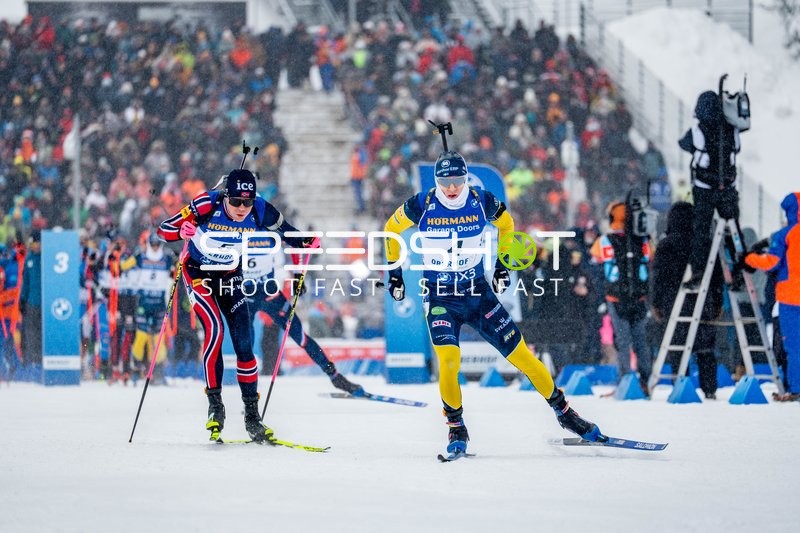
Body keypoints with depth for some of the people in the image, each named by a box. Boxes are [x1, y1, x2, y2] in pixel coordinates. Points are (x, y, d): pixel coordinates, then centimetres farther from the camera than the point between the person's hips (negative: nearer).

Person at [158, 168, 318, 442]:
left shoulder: (261, 212, -20)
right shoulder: (207, 205, -28)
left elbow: (288, 234, -3)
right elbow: (163, 229, -23)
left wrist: (307, 243, -24)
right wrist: (181, 231, -45)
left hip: (230, 276, 3)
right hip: (198, 272, -3)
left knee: (244, 342, -3)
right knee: (214, 329, -23)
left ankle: (252, 414, 6)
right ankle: (214, 404, -14)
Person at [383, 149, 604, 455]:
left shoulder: (483, 202, -8)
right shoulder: (421, 206, -12)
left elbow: (506, 225, 14)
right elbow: (392, 229, 7)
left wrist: (502, 265, 11)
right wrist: (394, 271, 6)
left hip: (478, 293, 2)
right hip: (439, 298, -2)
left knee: (521, 354, -1)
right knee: (448, 358, -24)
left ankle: (563, 412, 15)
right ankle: (456, 428, -3)